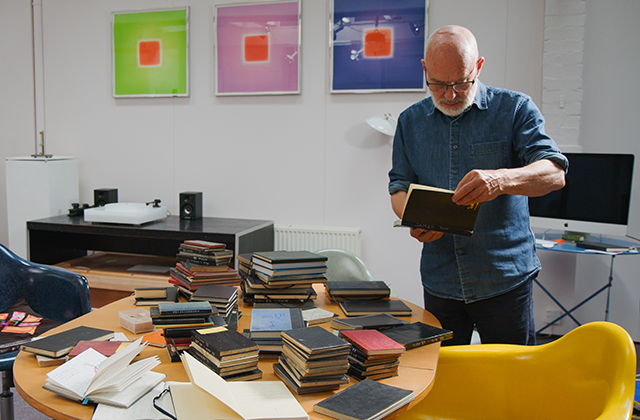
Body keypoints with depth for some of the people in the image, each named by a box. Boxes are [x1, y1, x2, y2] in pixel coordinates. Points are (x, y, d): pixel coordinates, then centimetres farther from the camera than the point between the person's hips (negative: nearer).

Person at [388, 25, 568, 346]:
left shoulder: (515, 109, -2)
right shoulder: (410, 121, 8)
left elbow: (555, 173, -13)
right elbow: (399, 187, 8)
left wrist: (501, 179, -34)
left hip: (506, 279, -2)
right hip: (440, 281, 3)